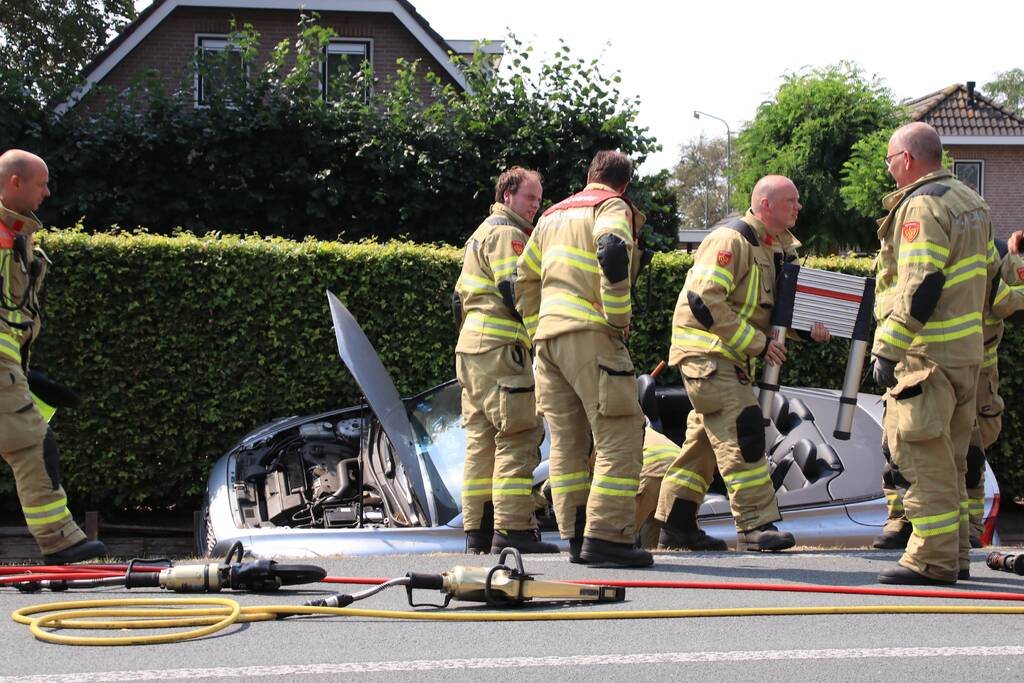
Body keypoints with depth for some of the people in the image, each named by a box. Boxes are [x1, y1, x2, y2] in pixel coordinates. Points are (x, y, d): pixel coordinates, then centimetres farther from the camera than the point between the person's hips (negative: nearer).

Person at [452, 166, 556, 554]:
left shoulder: (481, 234, 26)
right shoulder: (507, 233, -7)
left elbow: (459, 298, 28)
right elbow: (515, 292, -17)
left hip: (470, 348, 10)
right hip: (500, 348, -10)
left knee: (481, 440, 9)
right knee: (518, 438, -11)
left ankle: (478, 530, 9)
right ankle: (513, 530, -14)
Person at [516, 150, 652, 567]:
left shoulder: (553, 214, 24)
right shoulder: (613, 207, 1)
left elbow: (524, 278, 26)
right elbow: (612, 252, -21)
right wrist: (618, 317, -15)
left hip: (548, 334, 8)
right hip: (589, 334, -8)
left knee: (567, 440, 9)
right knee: (619, 435, -8)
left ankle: (576, 536, 9)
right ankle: (606, 536, -15)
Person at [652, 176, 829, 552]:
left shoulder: (778, 246, 13)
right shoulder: (731, 240, -17)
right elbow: (704, 302, -24)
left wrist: (809, 328, -3)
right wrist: (758, 343, -22)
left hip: (731, 357, 10)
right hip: (706, 350, -10)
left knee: (705, 439, 12)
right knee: (740, 432, -15)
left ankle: (676, 526, 19)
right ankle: (755, 526, -16)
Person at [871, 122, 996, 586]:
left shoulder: (921, 205, -15)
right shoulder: (970, 201, 15)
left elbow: (919, 288, -22)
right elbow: (988, 272, 20)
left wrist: (887, 350, -20)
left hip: (928, 352, -10)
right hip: (968, 348, 10)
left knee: (922, 454, -6)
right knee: (951, 456, 15)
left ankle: (932, 559, -6)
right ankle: (954, 555, 20)